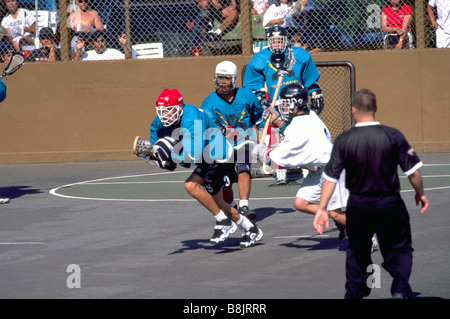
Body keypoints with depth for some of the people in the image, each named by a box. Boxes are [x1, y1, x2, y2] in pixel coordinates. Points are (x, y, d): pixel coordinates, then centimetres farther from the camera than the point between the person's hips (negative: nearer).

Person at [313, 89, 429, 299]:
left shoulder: (344, 140, -8)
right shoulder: (393, 136, -10)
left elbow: (330, 177, -7)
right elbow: (413, 171, -6)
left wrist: (322, 209, -1)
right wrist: (420, 194, 12)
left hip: (358, 206, 1)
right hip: (390, 203, -1)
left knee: (357, 251, 20)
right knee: (399, 248, 11)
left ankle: (354, 292, 25)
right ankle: (400, 288, -7)